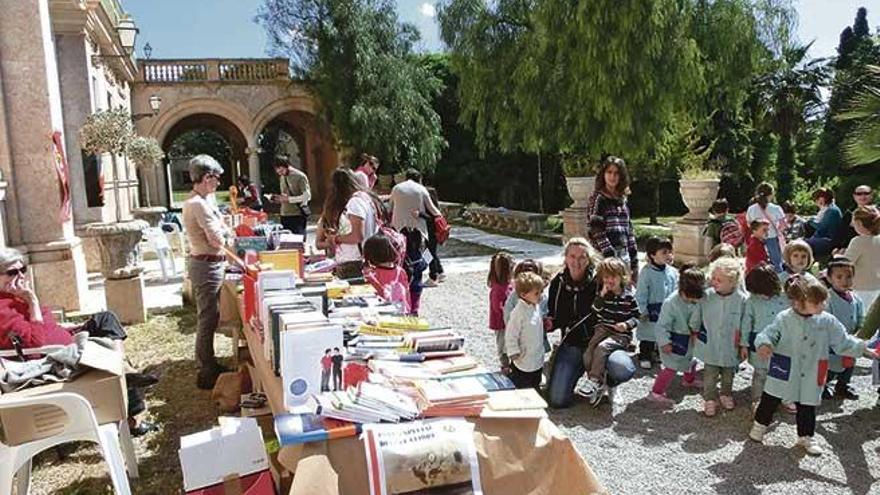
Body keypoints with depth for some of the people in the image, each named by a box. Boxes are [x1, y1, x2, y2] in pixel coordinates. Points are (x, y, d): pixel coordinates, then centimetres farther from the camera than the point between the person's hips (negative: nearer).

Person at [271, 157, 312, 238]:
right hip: (284, 215, 7)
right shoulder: (282, 177, 16)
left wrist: (288, 199, -18)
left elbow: (307, 196, -15)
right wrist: (279, 198, 4)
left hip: (297, 216, -7)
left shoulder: (300, 177, -8)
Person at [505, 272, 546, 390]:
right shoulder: (519, 312, -25)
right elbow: (510, 335, -21)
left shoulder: (536, 307, 0)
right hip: (523, 363, -8)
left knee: (535, 387, 23)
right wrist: (514, 353, -19)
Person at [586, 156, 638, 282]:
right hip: (606, 257, -6)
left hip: (625, 256, 7)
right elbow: (597, 231, -11)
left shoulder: (622, 198, 16)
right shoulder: (597, 198, -3)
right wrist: (610, 256, -18)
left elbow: (629, 229, 17)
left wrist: (634, 260, 13)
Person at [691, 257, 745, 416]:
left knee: (728, 375, 22)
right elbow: (695, 320, 0)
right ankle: (709, 399, 26)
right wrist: (695, 332, 8)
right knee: (709, 375, 8)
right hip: (710, 347, 0)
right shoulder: (706, 297, -15)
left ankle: (726, 395, 45)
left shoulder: (741, 300, -16)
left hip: (730, 348, 1)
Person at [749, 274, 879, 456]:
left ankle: (806, 436, 32)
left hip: (810, 377, 2)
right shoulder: (784, 319, -12)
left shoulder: (827, 322, -5)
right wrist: (764, 344, -29)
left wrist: (864, 350, -2)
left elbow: (844, 342, 4)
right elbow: (767, 334, -8)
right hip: (784, 372, -2)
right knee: (770, 400, 11)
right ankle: (760, 424, 32)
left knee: (807, 407, 13)